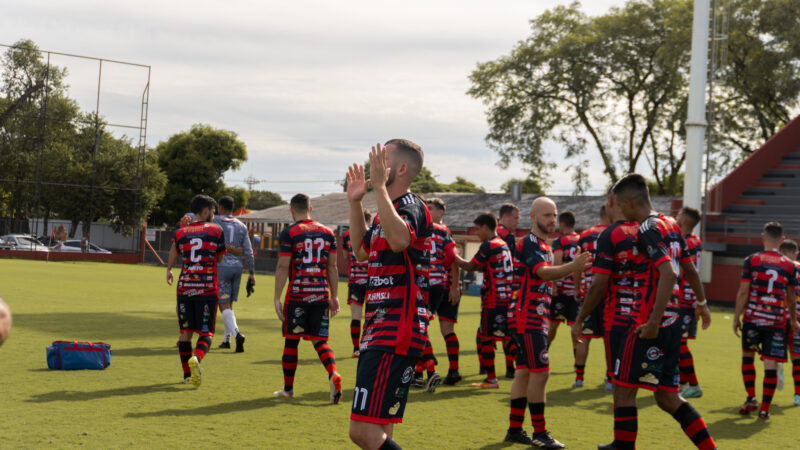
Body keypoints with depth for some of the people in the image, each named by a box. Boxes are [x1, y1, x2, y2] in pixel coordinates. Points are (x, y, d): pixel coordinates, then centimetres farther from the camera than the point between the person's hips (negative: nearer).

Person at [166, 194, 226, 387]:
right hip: (207, 288, -2)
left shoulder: (180, 232, 6)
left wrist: (169, 270, 43)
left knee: (185, 331, 12)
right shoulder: (216, 230, -1)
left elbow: (173, 254, 23)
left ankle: (187, 373, 16)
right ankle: (197, 358, -28)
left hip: (184, 288, 3)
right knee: (206, 332, 1)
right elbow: (220, 258, 7)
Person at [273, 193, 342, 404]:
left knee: (291, 340, 8)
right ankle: (333, 374, -18)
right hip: (321, 294, 3)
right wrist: (334, 296, 16)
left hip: (297, 295, -3)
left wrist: (277, 298, -5)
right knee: (320, 341, 7)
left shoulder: (289, 233, -5)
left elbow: (283, 267, -8)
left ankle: (288, 388, 18)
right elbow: (332, 266, 11)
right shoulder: (327, 232, 8)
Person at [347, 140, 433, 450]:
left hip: (396, 334, -11)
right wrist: (355, 202, 26)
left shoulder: (411, 205, -12)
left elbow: (400, 240, -36)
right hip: (379, 331, 11)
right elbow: (363, 252, 34)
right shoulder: (388, 209, 19)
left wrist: (379, 187, -29)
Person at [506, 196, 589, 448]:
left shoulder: (543, 245, 17)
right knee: (540, 372, -10)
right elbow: (543, 272, -32)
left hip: (537, 318, 10)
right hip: (530, 319, -10)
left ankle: (515, 429, 17)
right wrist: (572, 267, -46)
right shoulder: (529, 243, -14)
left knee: (524, 372, 11)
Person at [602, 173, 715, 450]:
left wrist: (654, 321, -28)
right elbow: (690, 271, 25)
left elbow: (669, 274, -26)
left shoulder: (647, 231, -14)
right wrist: (702, 303, 39)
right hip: (672, 323, 9)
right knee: (666, 398, 13)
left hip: (651, 326, -9)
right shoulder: (671, 227, 13)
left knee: (624, 390, 1)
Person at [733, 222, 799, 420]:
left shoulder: (751, 260, -2)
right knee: (771, 363, 1)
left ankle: (751, 398, 11)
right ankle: (764, 409, 2)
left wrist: (736, 317, 3)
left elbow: (743, 292, -5)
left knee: (747, 355, 19)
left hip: (752, 318, 0)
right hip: (777, 321, 0)